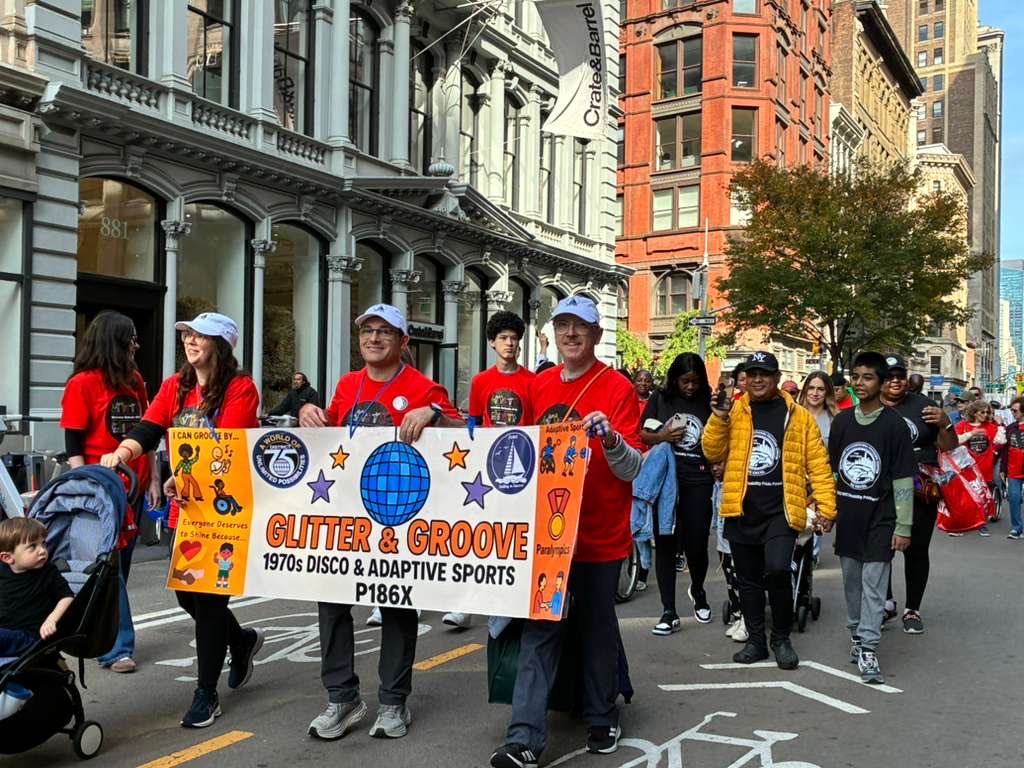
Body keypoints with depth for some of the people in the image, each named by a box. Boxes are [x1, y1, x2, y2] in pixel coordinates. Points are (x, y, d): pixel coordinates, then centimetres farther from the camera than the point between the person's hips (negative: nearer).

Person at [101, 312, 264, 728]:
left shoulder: (240, 388, -9)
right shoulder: (174, 386, 10)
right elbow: (149, 427, -4)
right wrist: (123, 451, -24)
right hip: (184, 506, 7)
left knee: (208, 596, -2)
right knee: (185, 592, 13)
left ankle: (207, 694, 12)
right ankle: (242, 641, 41)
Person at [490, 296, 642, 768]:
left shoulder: (617, 388, -7)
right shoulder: (539, 386, 7)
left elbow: (632, 469, -12)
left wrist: (610, 438, -30)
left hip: (600, 534, -3)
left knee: (598, 627, 10)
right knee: (539, 627, 0)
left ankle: (602, 720, 29)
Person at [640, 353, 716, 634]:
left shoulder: (708, 403, 7)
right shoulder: (660, 400, 6)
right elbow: (642, 436, 5)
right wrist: (662, 436, -13)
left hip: (698, 481, 0)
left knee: (696, 545, 1)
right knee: (665, 544, 3)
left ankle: (698, 591, 33)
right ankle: (669, 613, 9)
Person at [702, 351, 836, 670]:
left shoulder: (798, 416, 3)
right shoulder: (734, 411, 8)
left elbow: (818, 464, 2)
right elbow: (713, 454, 3)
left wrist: (826, 506, -5)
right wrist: (718, 419, -11)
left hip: (780, 509, -3)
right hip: (741, 511, 3)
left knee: (777, 571, -18)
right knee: (749, 579, 11)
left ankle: (782, 639, 4)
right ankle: (756, 641, 27)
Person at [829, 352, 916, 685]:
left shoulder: (893, 425, -7)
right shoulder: (842, 421, 5)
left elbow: (903, 479, -7)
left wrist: (903, 526, -9)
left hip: (879, 519, -4)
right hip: (847, 517, 4)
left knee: (873, 584, -5)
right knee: (851, 580, 13)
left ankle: (868, 650, -2)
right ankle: (856, 634, 29)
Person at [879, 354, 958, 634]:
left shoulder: (921, 406, 0)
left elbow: (947, 447, 5)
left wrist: (945, 424, -13)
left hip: (920, 493, 0)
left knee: (916, 551, 7)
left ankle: (912, 610, 22)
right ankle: (886, 602, 25)